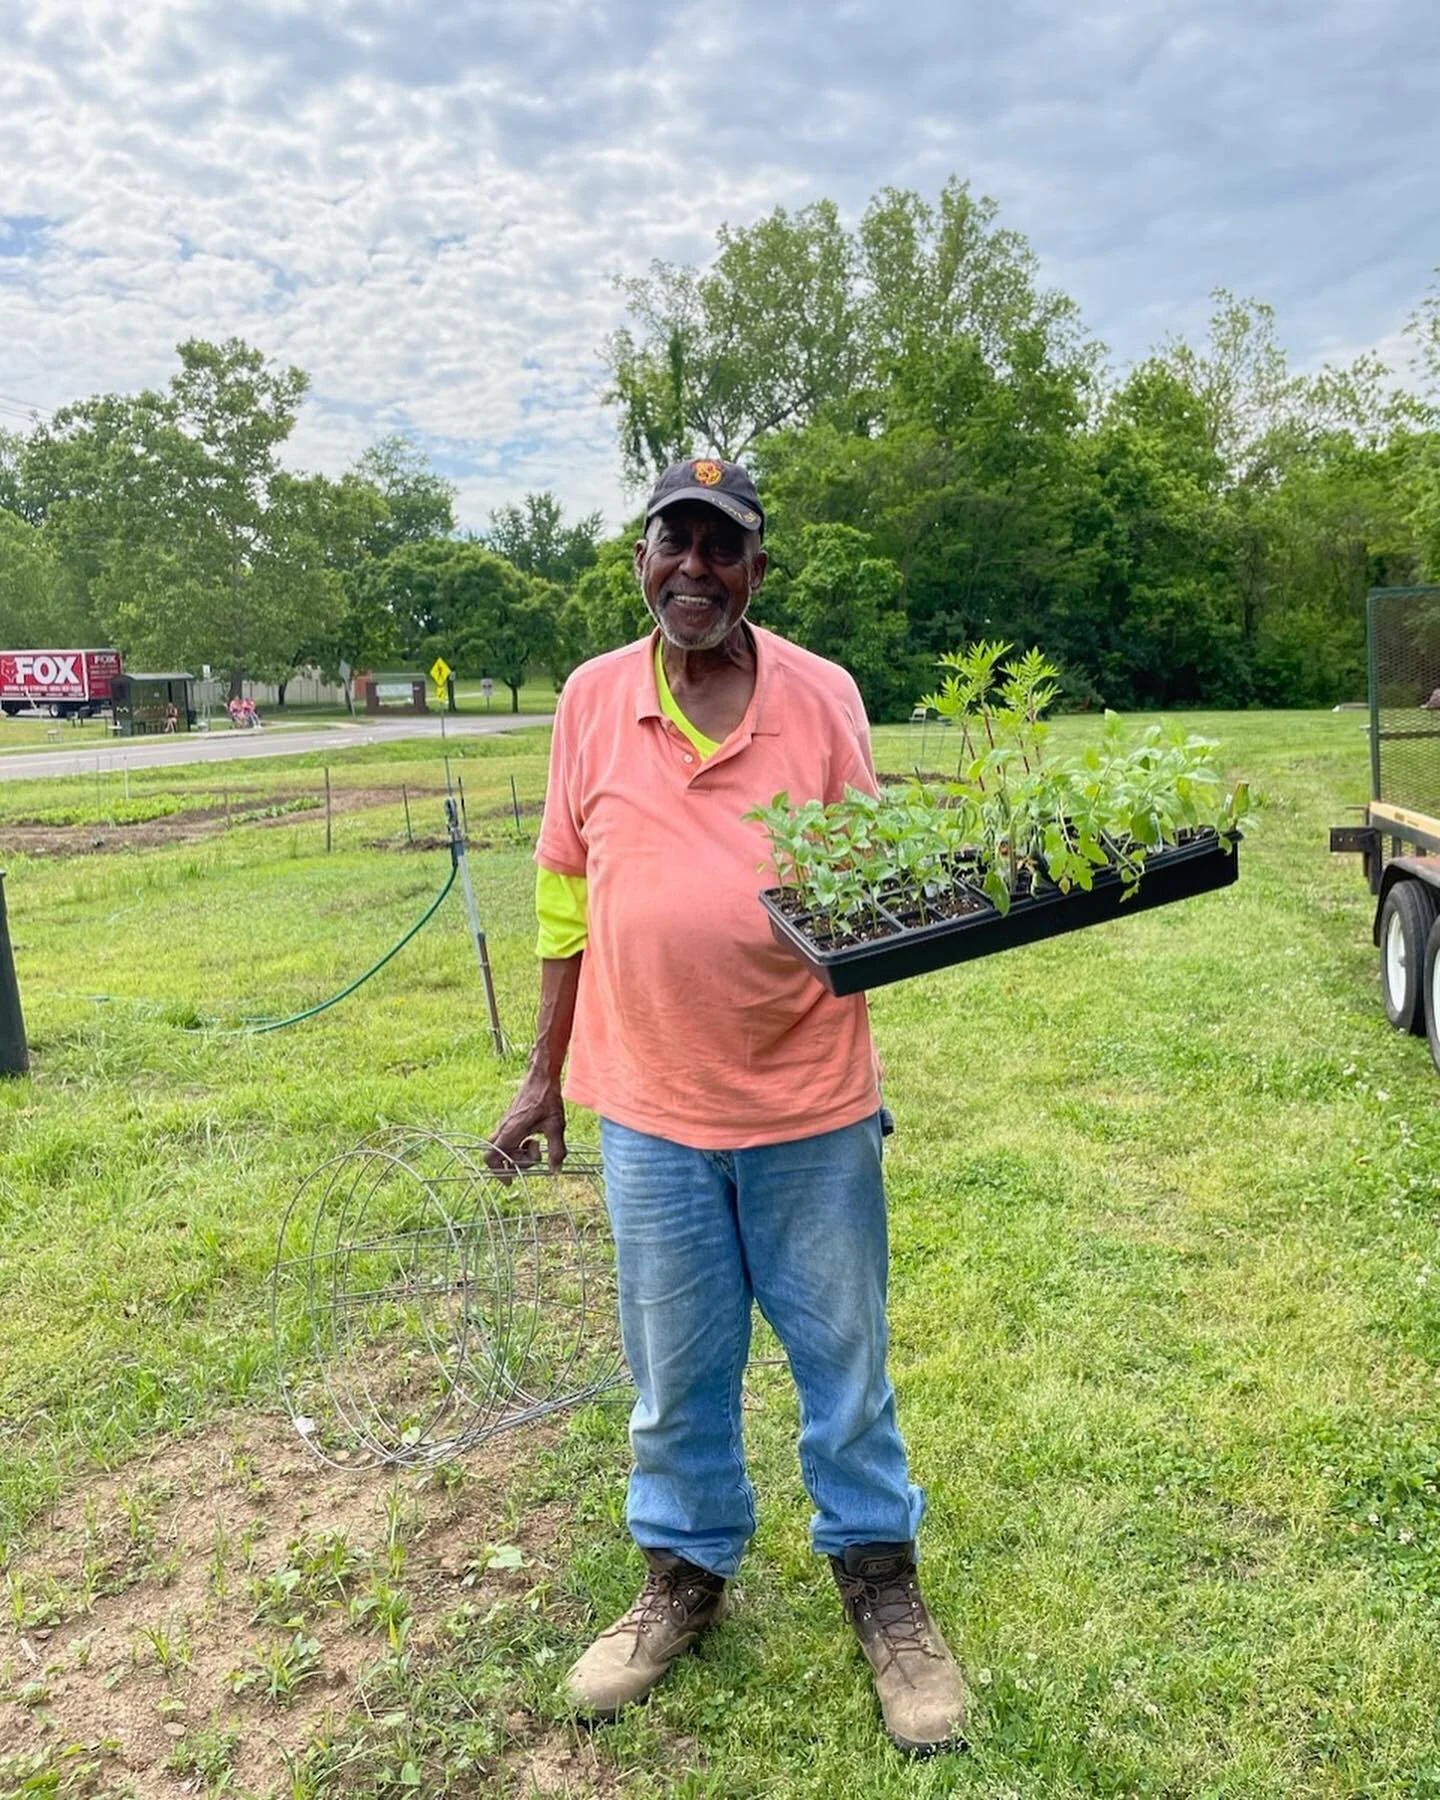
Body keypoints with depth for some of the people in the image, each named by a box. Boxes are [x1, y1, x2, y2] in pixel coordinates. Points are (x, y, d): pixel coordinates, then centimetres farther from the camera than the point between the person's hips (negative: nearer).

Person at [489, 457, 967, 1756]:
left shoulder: (824, 697, -3)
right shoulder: (592, 700, 1)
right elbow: (567, 900, 6)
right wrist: (543, 1076, 9)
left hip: (811, 1101, -1)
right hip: (650, 1109, 1)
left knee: (842, 1354, 13)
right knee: (675, 1367, 16)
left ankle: (880, 1577, 35)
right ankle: (686, 1577, 38)